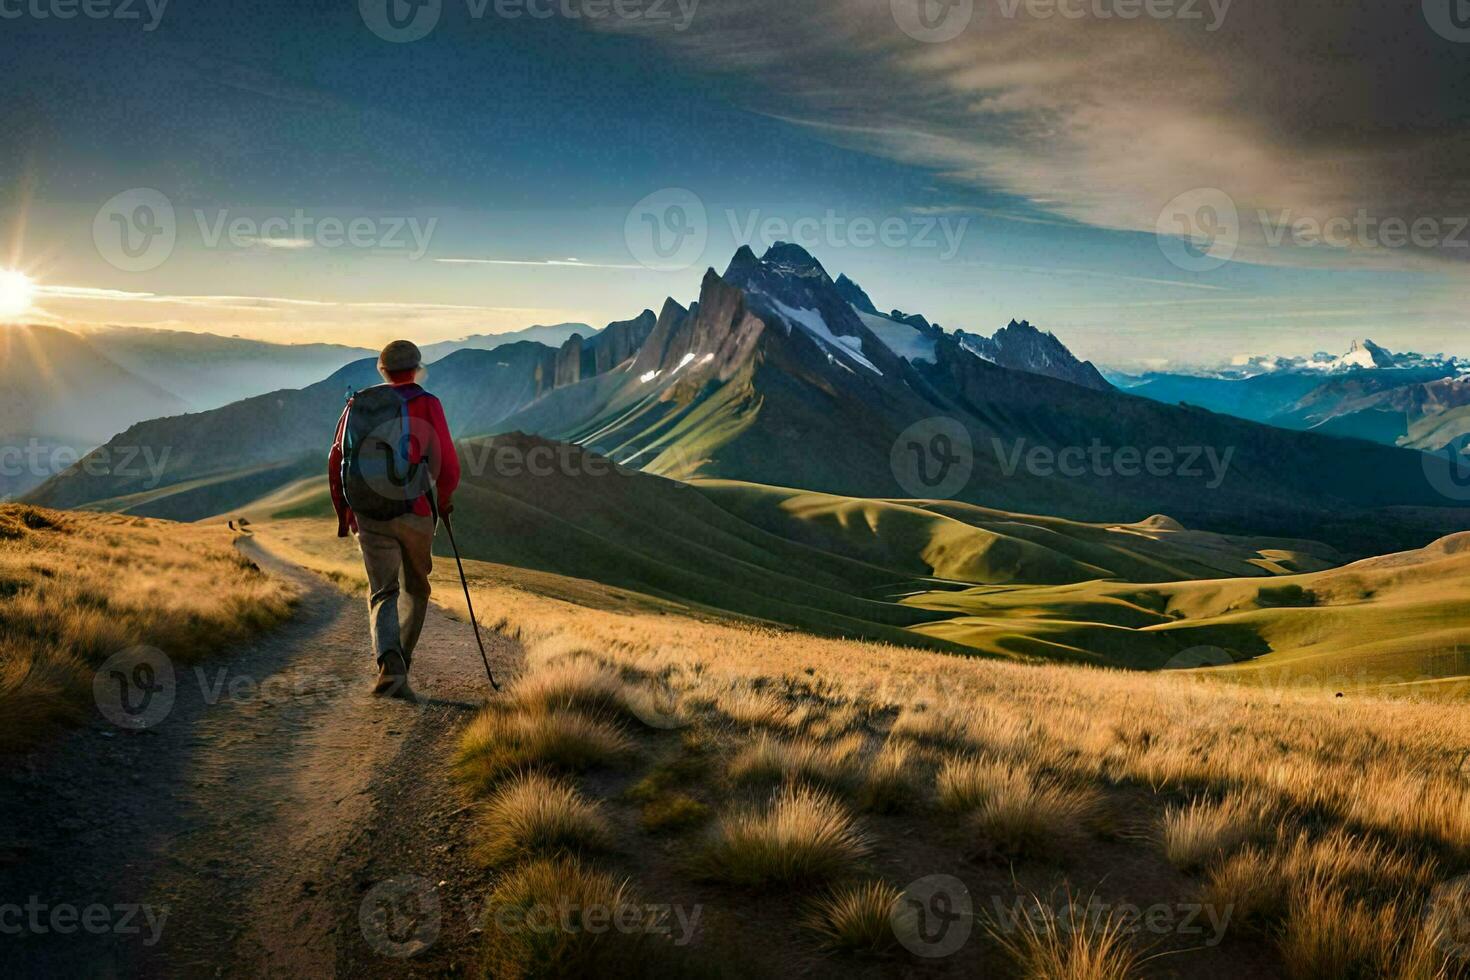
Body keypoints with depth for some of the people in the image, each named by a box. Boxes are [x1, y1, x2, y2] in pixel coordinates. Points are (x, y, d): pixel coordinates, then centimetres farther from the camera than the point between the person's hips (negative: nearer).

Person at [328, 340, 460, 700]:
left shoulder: (356, 405, 9)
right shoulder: (426, 403, -3)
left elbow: (335, 463, 11)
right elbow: (448, 465, -7)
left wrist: (342, 513, 23)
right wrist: (444, 500, 13)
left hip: (369, 516, 2)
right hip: (415, 512, -2)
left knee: (382, 593, 6)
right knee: (415, 590, 18)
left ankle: (389, 664, -20)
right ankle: (399, 673, 22)